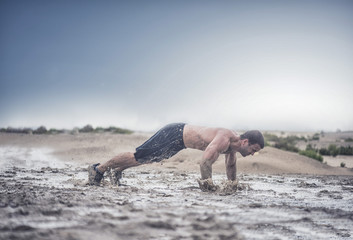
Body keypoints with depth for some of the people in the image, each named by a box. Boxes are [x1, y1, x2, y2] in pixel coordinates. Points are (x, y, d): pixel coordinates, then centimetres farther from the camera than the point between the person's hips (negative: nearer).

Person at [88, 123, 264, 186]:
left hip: (181, 136, 9)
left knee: (146, 159, 25)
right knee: (137, 157, 1)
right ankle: (99, 168, 15)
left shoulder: (234, 141, -3)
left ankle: (118, 171, 43)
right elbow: (205, 163, -39)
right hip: (174, 135, -9)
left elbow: (230, 165, 15)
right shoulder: (223, 140, -32)